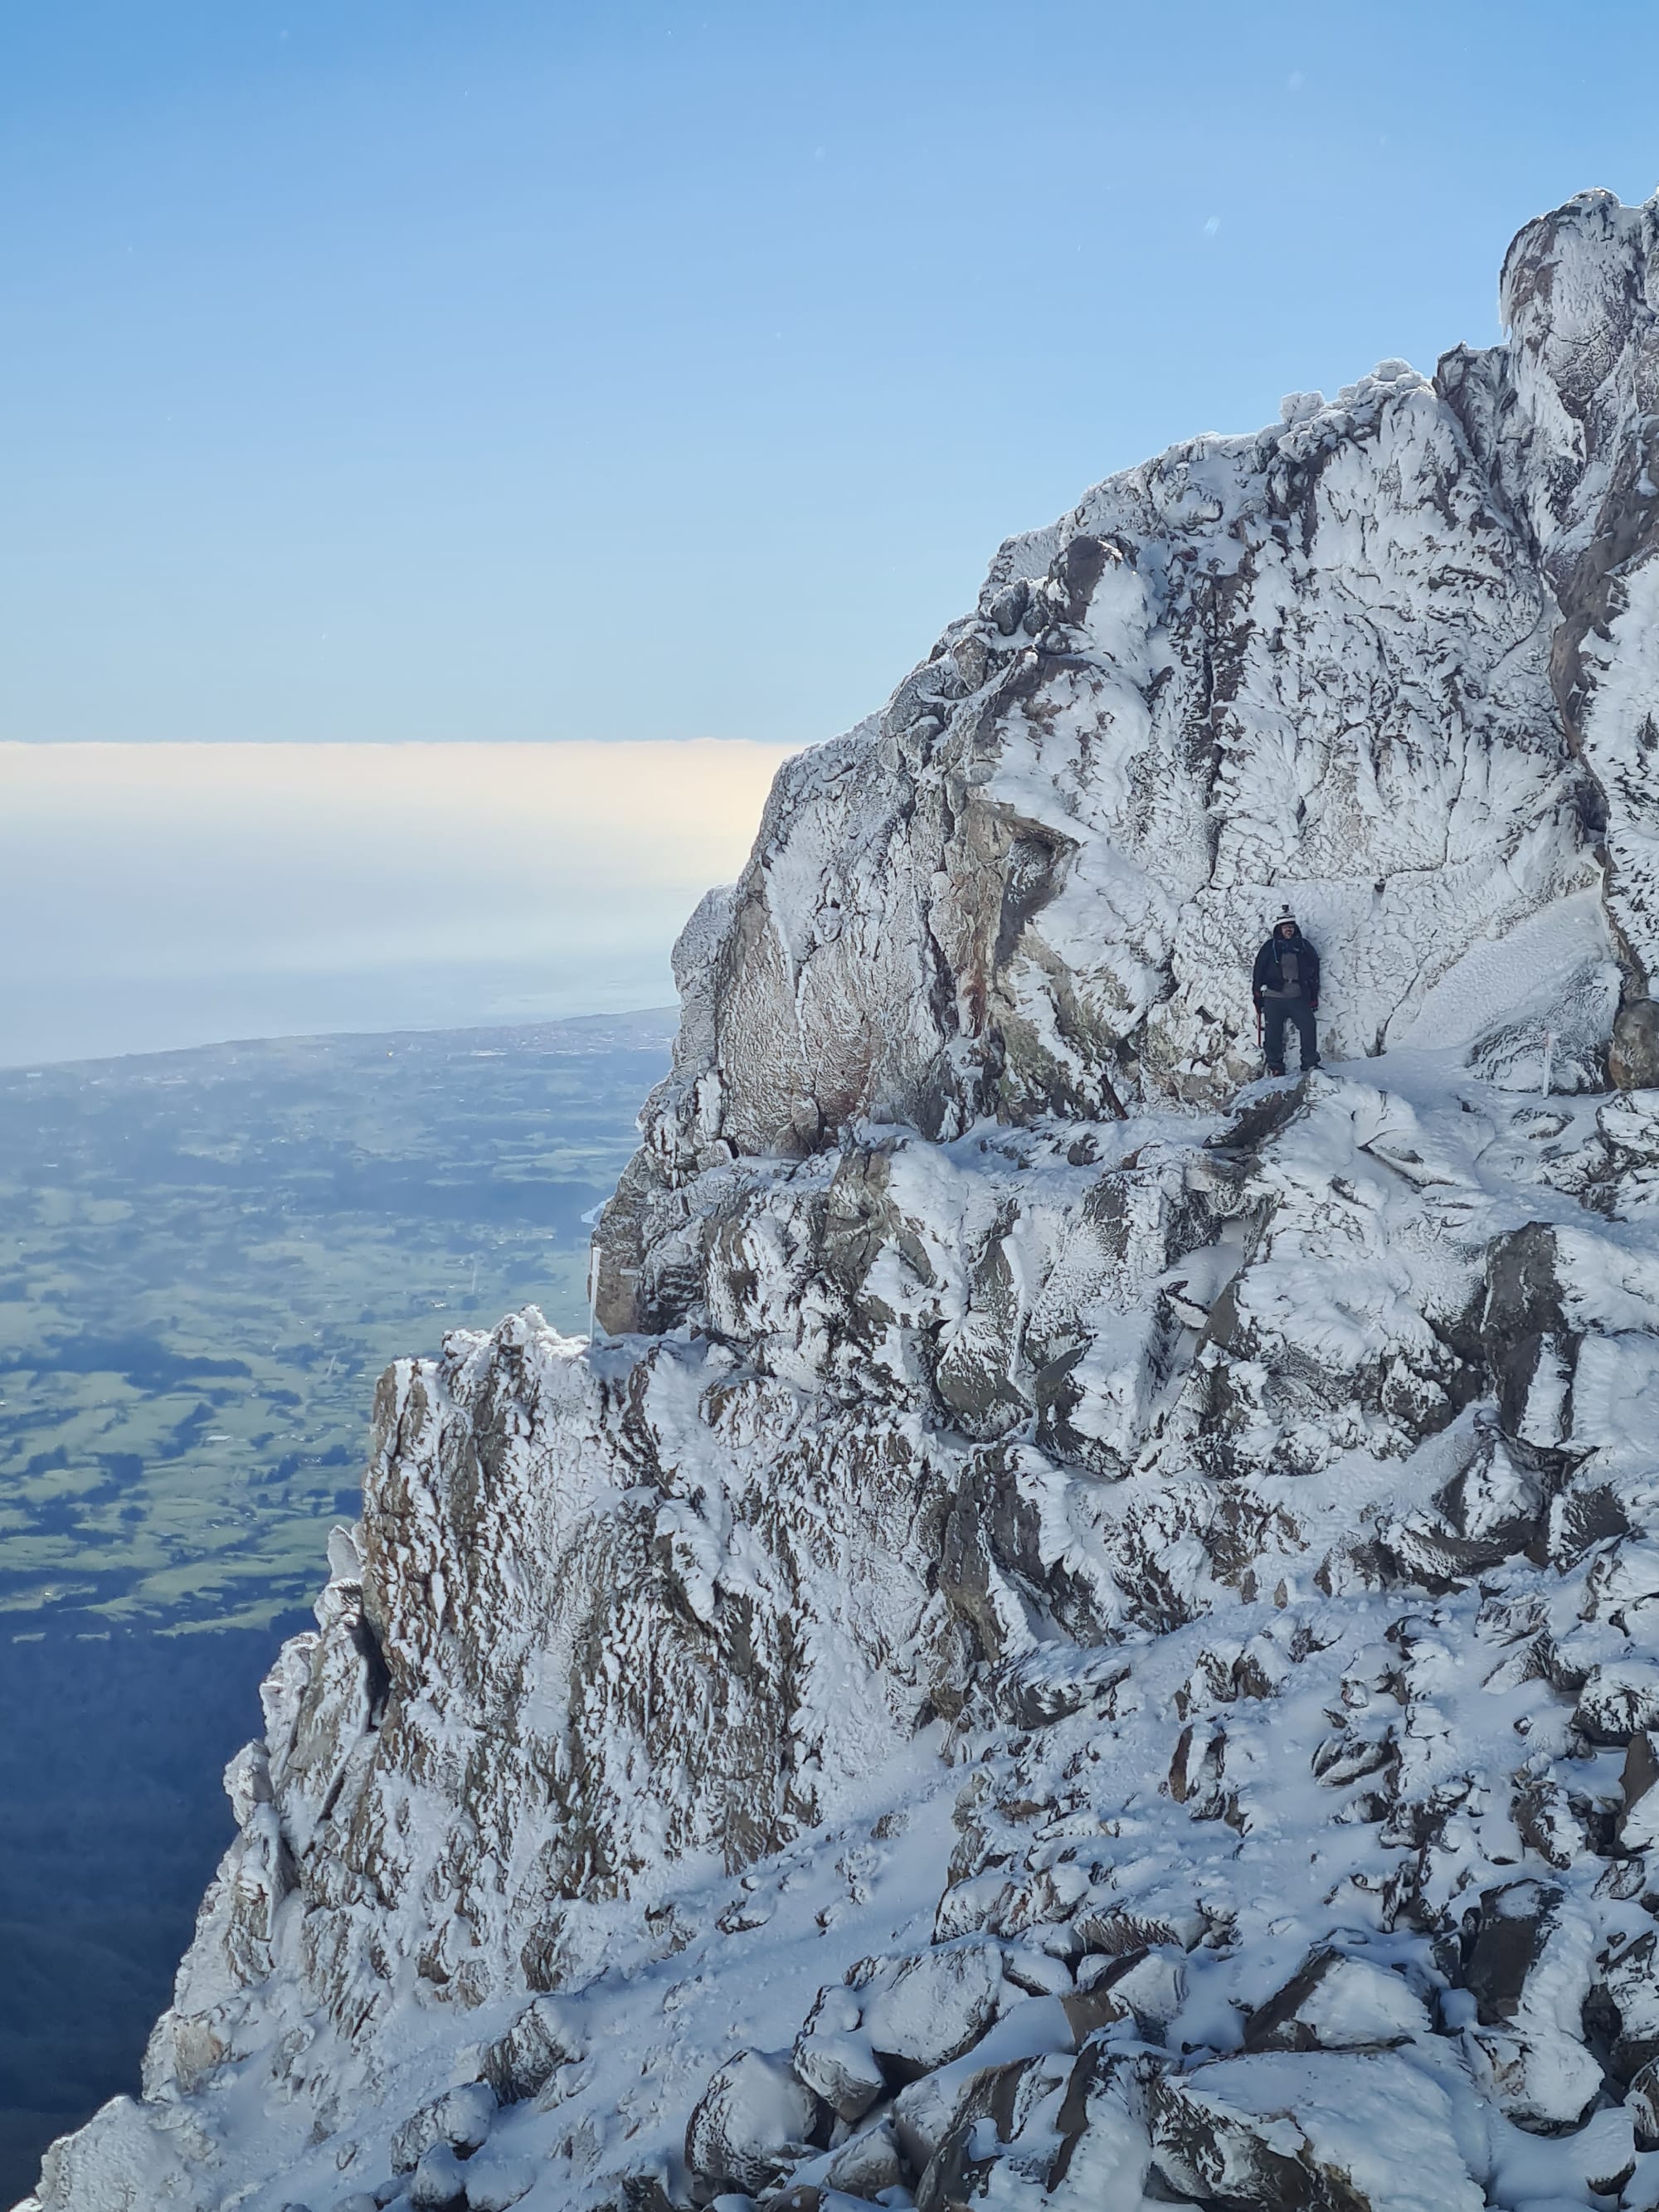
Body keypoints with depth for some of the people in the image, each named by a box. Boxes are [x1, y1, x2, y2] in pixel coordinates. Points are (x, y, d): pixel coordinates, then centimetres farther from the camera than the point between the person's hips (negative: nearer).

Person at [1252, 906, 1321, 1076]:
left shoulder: (1303, 946, 12)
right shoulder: (1270, 947, 6)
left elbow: (1314, 970, 17)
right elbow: (1258, 972, 8)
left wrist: (1314, 995, 12)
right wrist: (1257, 996, 6)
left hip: (1298, 997, 1)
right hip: (1274, 997, -1)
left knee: (1308, 1027, -9)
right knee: (1273, 1032, -4)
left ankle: (1310, 1063, 0)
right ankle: (1275, 1065, 6)